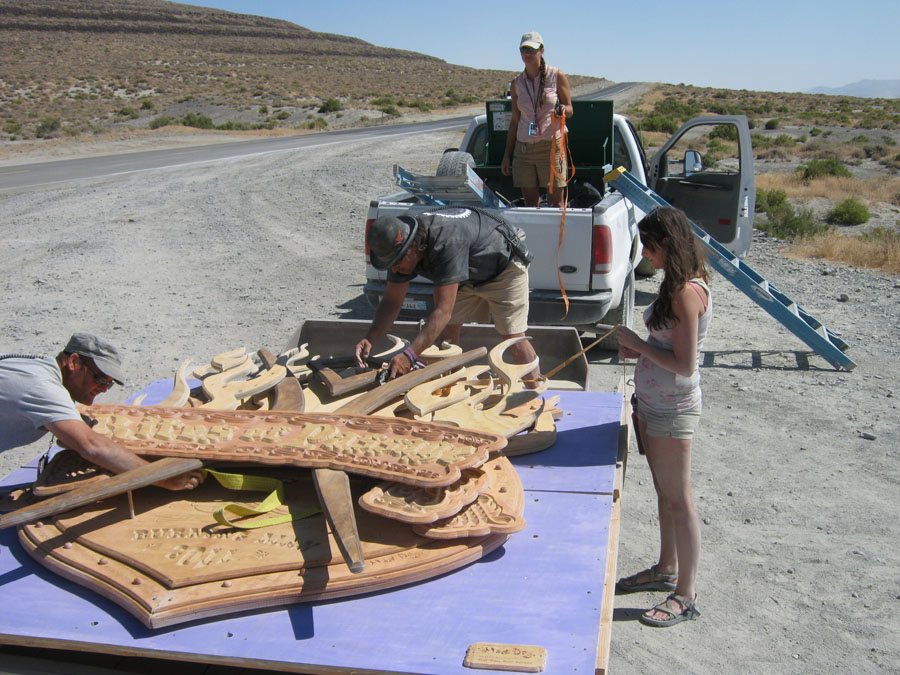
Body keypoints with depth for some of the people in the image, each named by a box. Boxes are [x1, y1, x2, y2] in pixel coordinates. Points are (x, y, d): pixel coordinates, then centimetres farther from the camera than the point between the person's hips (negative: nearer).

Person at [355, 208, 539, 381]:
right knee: (447, 330, -2)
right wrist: (369, 338, -29)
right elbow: (392, 301, -12)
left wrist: (409, 355, -53)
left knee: (514, 338, -12)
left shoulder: (447, 242, -44)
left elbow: (443, 311, -47)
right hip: (468, 276, 7)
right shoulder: (400, 248, -20)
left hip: (504, 265, -7)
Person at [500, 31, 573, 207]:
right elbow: (515, 121, 13)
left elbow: (570, 110, 4)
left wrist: (562, 110, -21)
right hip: (524, 148, 3)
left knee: (556, 201, -2)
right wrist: (506, 156, 10)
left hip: (551, 145, -3)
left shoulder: (557, 76, -1)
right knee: (530, 203, 4)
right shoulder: (517, 83, 9)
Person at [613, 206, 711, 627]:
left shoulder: (687, 292, -22)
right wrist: (638, 351, 3)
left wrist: (638, 344, -14)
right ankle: (666, 570, 37)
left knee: (678, 500, 1)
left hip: (673, 410, -10)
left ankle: (685, 596, 14)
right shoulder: (679, 285, 9)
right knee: (664, 493, 20)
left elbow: (684, 365, -24)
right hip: (654, 403, 10)